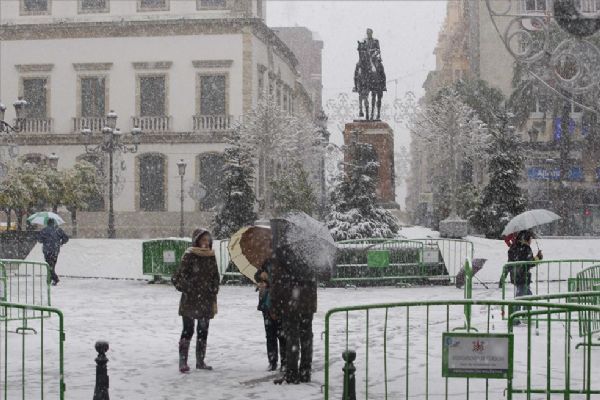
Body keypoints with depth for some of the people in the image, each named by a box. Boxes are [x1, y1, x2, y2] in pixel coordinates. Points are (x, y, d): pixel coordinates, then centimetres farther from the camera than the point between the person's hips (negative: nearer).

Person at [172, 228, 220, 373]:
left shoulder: (211, 257, 11)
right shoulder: (189, 256, -7)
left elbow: (215, 278, 15)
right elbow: (180, 275, -8)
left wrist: (214, 294, 9)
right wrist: (185, 288, -14)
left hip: (206, 300, 6)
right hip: (190, 299, -6)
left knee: (203, 331, 9)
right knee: (188, 330, -7)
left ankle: (200, 361, 18)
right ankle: (183, 362, -4)